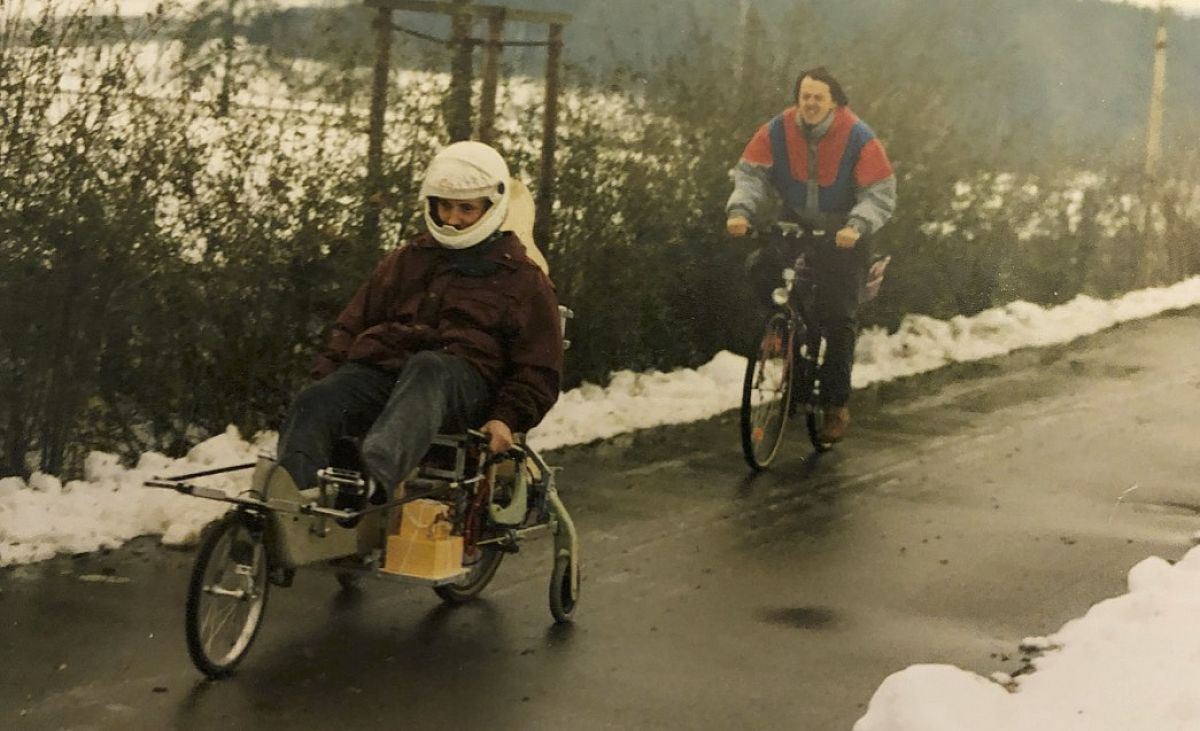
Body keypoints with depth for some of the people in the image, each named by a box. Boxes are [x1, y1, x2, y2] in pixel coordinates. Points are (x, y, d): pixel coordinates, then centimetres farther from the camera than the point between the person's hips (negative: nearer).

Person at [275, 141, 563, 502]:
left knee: (427, 368, -41)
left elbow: (539, 369, 14)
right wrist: (325, 377, 9)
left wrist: (507, 418, -6)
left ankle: (374, 477, -67)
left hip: (461, 380, -4)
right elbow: (352, 326, 29)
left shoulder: (524, 280, 20)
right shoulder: (405, 262, 30)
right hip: (379, 365, 4)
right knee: (314, 403, -29)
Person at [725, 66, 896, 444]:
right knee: (759, 271, -21)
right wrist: (739, 210, -31)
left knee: (838, 319, -4)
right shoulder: (777, 132, -13)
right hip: (795, 227, 3)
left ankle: (836, 406, 6)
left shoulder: (859, 138, -20)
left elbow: (880, 194, -19)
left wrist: (857, 226, -38)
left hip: (843, 238, -3)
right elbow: (750, 173, -12)